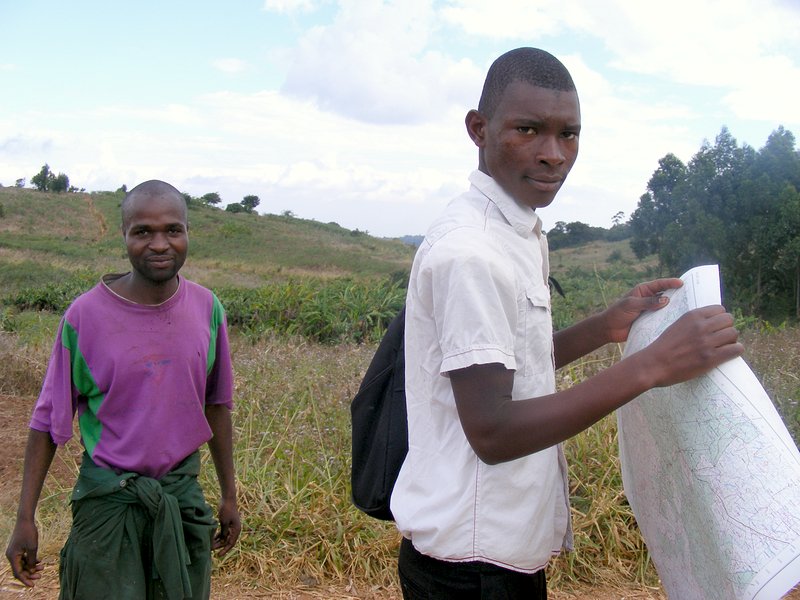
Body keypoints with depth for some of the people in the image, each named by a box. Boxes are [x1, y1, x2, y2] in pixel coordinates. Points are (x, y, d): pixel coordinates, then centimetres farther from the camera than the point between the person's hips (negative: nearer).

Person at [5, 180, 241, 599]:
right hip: (108, 499, -3)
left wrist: (229, 496, 12)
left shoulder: (207, 309, -4)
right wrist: (25, 518, -4)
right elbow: (48, 421, -4)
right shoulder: (86, 316, -12)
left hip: (183, 491, 3)